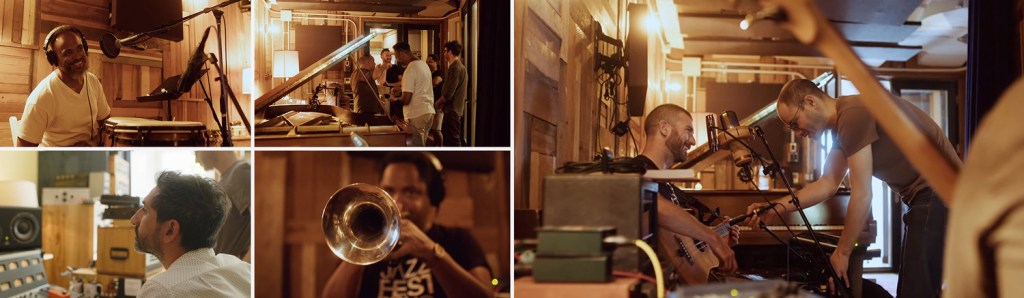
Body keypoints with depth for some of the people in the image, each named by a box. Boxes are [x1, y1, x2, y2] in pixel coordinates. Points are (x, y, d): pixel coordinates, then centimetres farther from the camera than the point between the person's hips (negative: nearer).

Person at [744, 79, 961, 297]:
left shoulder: (852, 115, -19)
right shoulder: (842, 124, 13)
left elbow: (861, 196, -19)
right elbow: (828, 184, 14)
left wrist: (842, 252, -10)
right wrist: (776, 208, 3)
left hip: (939, 193, -11)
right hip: (928, 197, 11)